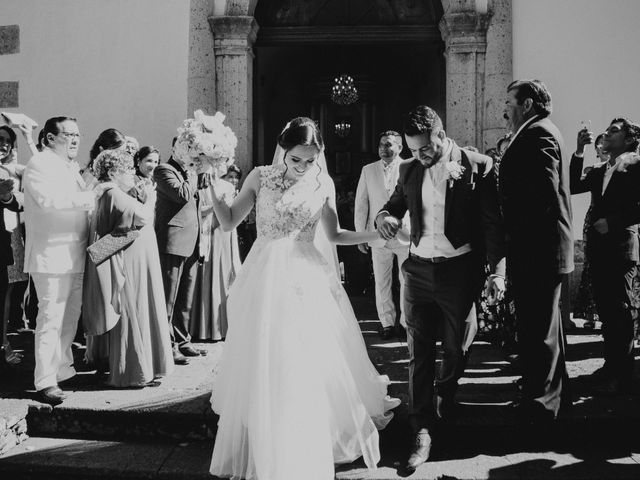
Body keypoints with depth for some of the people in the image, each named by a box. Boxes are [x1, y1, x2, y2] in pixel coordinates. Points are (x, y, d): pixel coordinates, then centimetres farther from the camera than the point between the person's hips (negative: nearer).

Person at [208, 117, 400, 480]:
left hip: (309, 278, 1)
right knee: (266, 370, 4)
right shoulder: (260, 178, 0)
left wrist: (377, 234, 0)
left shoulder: (323, 185, 3)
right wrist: (215, 191, -12)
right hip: (268, 279, -1)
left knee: (314, 366, 2)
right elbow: (229, 223, 3)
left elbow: (333, 235, 10)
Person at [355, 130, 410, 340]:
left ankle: (406, 321, 19)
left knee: (407, 281, 5)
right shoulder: (368, 170, 7)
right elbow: (361, 204, 8)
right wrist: (360, 235, 4)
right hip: (378, 236, 2)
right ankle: (386, 322, 20)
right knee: (381, 282, 8)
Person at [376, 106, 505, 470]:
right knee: (419, 353, 1)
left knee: (455, 348, 12)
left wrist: (498, 270, -12)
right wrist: (385, 217, -7)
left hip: (459, 272, -3)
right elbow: (394, 204, 18)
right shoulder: (410, 170, 6)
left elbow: (493, 222, -5)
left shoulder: (478, 166, -6)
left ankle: (445, 398, 41)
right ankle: (423, 430, 7)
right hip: (419, 271, 3)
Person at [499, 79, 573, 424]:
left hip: (536, 251, -11)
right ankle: (556, 392, 34)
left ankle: (539, 404, 8)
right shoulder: (540, 134, 18)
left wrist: (515, 234, -17)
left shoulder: (536, 135, -14)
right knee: (544, 324, 20)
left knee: (537, 329, -2)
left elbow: (544, 194, -25)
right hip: (545, 251, 11)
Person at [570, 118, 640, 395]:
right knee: (605, 310, 11)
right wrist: (579, 151, 2)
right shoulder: (599, 171, 18)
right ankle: (611, 368, 20)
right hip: (598, 247, 7)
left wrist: (612, 222, -14)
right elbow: (573, 186, 5)